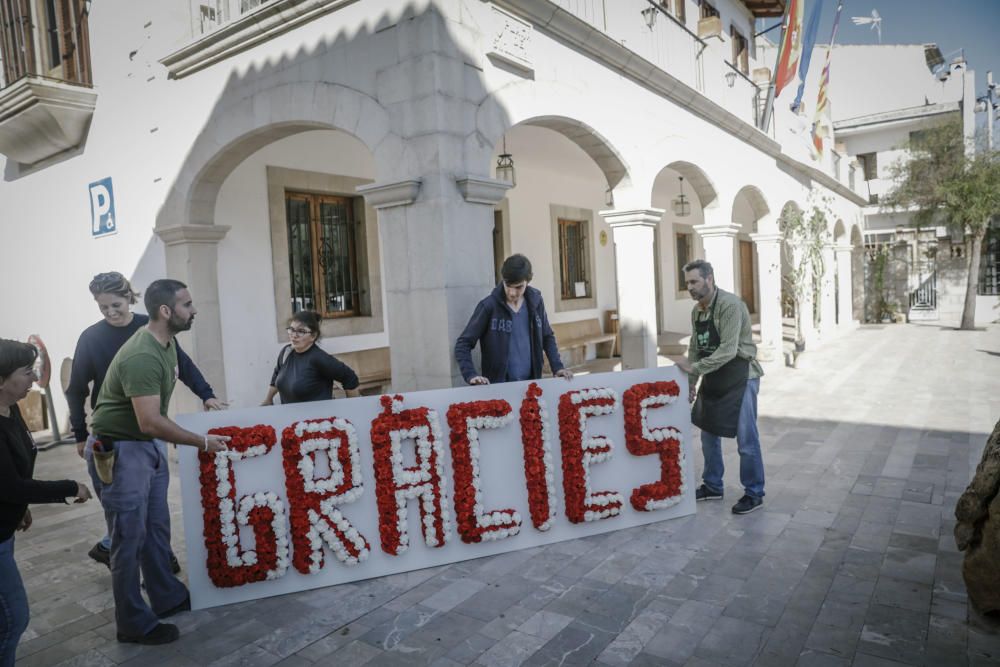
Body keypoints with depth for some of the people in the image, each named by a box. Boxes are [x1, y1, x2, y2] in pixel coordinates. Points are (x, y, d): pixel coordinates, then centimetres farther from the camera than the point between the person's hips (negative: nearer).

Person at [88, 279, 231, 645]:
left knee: (157, 527, 18)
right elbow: (150, 423, -31)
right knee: (130, 536, 2)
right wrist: (202, 442, -23)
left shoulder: (167, 341, 2)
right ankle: (134, 623, 18)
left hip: (150, 445, 9)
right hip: (119, 451, -9)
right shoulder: (142, 357, -29)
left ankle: (168, 598, 33)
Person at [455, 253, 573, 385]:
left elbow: (547, 337, 16)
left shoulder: (535, 301, 3)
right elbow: (463, 344, -6)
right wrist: (470, 374, -20)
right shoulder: (489, 306, -9)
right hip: (498, 385, -3)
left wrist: (557, 367, 4)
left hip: (531, 383, 3)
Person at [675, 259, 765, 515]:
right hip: (713, 380, 8)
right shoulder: (697, 310, 5)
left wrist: (695, 367, -24)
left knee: (746, 440, 0)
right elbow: (695, 348, 11)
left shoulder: (730, 305, -20)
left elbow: (728, 350, -26)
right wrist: (690, 383, 8)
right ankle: (712, 486, 30)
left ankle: (754, 494, 15)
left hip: (740, 378, -8)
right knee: (708, 433, 15)